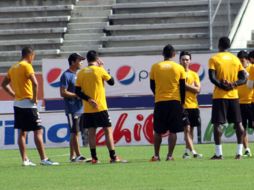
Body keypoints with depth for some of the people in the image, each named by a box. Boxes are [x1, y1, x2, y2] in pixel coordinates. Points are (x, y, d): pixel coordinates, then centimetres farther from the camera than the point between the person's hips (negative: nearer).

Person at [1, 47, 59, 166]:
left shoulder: (13, 68, 13)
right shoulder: (27, 66, -11)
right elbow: (35, 83, -24)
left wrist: (14, 94, 14)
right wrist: (35, 98, -13)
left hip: (17, 103, 8)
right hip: (28, 104, -8)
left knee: (22, 132, 10)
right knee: (38, 131, -6)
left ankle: (25, 160, 9)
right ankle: (43, 159, -10)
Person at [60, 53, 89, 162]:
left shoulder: (77, 75, 16)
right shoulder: (66, 75, -10)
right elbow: (63, 93, -16)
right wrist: (77, 95, -17)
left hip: (79, 108, 9)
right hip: (72, 109, -9)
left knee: (74, 133, 10)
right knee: (74, 132, -8)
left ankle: (72, 156, 14)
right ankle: (78, 156, -9)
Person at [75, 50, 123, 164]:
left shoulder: (81, 73, 4)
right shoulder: (99, 70, -7)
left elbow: (77, 91, 0)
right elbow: (111, 82, 7)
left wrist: (88, 99, -4)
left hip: (87, 109, 4)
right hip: (100, 107, -4)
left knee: (91, 132, 5)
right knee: (108, 130, 1)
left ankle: (94, 158, 1)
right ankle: (113, 156, -3)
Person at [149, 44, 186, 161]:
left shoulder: (155, 67, 2)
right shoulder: (179, 68, 1)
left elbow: (152, 86, 9)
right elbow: (183, 87, 4)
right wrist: (182, 101, 16)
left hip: (160, 102, 1)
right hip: (175, 101, -1)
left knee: (158, 131, 9)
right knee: (173, 131, 1)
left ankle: (156, 155, 9)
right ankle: (170, 155, -4)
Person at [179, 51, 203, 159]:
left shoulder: (194, 75, 10)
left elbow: (197, 90, -1)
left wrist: (185, 85, -12)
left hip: (193, 105, 4)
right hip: (182, 105, -4)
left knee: (191, 129, 7)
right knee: (187, 128, -12)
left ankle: (187, 151, 16)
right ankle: (193, 152, -18)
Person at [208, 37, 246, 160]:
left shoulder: (214, 59, -3)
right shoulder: (236, 59, 9)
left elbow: (212, 77, -14)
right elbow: (243, 79, 4)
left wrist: (223, 86, -12)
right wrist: (233, 84, -10)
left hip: (219, 96, -3)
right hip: (234, 96, 4)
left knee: (217, 124, -3)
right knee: (238, 123, 9)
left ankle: (218, 153, -10)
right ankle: (239, 152, 5)